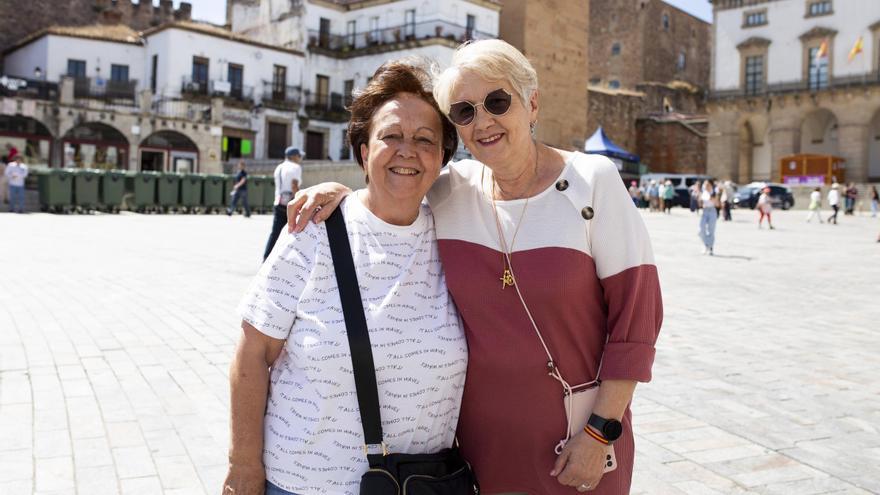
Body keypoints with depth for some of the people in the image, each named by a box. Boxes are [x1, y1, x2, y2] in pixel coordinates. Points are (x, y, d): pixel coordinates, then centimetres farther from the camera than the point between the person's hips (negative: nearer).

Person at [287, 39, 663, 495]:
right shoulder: (447, 190, -4)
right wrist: (339, 193, -9)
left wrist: (600, 431, -11)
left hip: (578, 432, -2)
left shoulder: (593, 180, -12)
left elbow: (635, 312, -10)